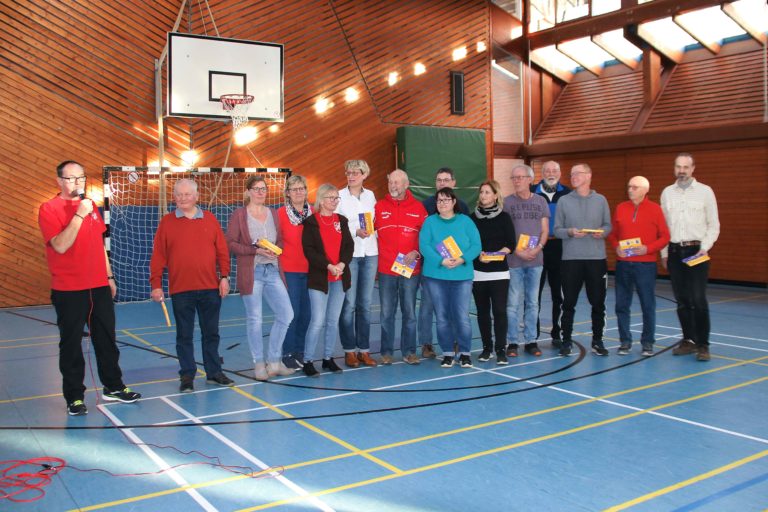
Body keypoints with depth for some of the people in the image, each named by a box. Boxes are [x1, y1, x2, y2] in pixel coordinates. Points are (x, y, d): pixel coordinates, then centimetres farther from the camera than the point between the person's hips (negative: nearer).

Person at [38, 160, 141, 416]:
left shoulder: (90, 206, 12)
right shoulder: (49, 209, -7)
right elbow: (60, 245, -20)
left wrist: (109, 276, 17)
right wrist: (79, 215, -24)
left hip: (99, 287, 6)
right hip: (68, 290, -6)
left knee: (107, 339, 12)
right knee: (71, 344, 3)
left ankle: (113, 387, 25)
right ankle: (74, 397, 13)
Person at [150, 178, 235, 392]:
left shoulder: (209, 219, 6)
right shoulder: (167, 222, 2)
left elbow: (222, 251, 6)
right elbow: (158, 256, 0)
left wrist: (224, 276, -1)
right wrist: (156, 284, -5)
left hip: (210, 288, 2)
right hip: (180, 289, -1)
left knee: (211, 333, 11)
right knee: (184, 335, 6)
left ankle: (214, 372, 22)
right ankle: (187, 376, 16)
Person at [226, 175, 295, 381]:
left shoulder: (272, 213, 14)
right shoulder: (239, 214, 0)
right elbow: (230, 243, -6)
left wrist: (275, 249, -3)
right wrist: (256, 250, -16)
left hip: (272, 271, 5)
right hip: (251, 273, -4)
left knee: (286, 314, -2)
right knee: (254, 319, 0)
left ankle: (274, 360, 15)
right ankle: (259, 364, 14)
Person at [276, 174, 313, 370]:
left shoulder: (312, 213, 7)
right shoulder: (281, 214, -3)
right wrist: (280, 271, -10)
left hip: (309, 270, 4)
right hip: (289, 270, -4)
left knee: (306, 313, 7)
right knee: (292, 312, -3)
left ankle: (300, 352, 21)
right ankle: (288, 354, 9)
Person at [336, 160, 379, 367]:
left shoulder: (370, 195, 11)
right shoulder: (339, 196, 0)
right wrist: (355, 232, -15)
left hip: (370, 253, 4)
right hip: (348, 254, -3)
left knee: (365, 305, 6)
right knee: (349, 304, -3)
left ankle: (364, 350, 13)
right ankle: (349, 351, 7)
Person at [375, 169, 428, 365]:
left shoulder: (418, 207, 3)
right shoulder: (379, 206, 5)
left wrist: (416, 252, -10)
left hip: (411, 269, 0)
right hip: (386, 270, 0)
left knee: (409, 312, 7)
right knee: (386, 313, 5)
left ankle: (409, 352, 16)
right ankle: (386, 352, 15)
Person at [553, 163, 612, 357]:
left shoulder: (600, 200, 7)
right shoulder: (564, 201, 4)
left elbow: (608, 226, 8)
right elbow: (556, 230, 2)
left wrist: (602, 232, -13)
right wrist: (570, 232, -17)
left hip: (597, 258, 1)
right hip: (571, 258, -1)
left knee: (598, 302, 7)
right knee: (569, 303, 4)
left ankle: (597, 340, 19)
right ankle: (566, 340, 14)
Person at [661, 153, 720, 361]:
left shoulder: (705, 191, 1)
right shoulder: (667, 193, 9)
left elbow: (713, 225, 1)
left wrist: (705, 248, -11)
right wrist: (664, 253, 8)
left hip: (696, 251, -3)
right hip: (674, 251, 3)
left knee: (698, 300, -8)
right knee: (682, 300, 7)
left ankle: (703, 344, 0)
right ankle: (689, 340, 18)